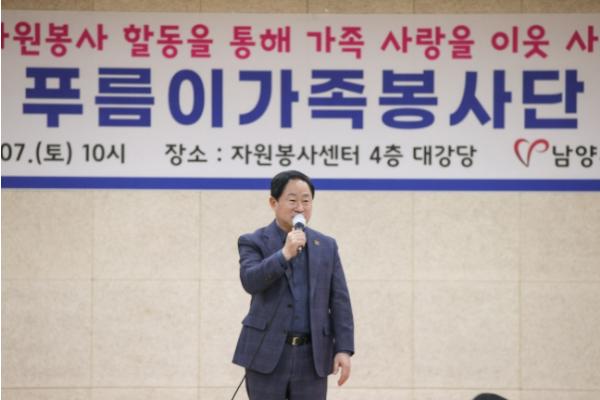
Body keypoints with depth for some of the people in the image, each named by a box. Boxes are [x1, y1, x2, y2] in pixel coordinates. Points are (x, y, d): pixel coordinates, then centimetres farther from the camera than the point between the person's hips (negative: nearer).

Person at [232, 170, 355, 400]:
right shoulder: (254, 242, 3)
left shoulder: (327, 246, 11)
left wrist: (344, 348, -1)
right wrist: (284, 254, -22)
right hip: (267, 354, -2)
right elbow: (250, 281, -15)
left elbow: (340, 301, 7)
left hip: (312, 356, 2)